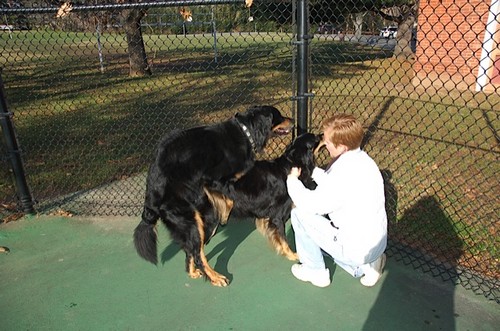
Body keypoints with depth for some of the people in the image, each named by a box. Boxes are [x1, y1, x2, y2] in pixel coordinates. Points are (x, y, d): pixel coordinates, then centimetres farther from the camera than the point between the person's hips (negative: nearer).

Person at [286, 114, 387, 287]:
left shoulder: (346, 173, -30)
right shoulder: (361, 159, -2)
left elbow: (309, 204, -20)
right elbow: (332, 183, 12)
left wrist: (292, 179, -6)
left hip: (357, 249, -9)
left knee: (299, 214, -5)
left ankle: (315, 271, 12)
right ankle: (365, 266, 16)